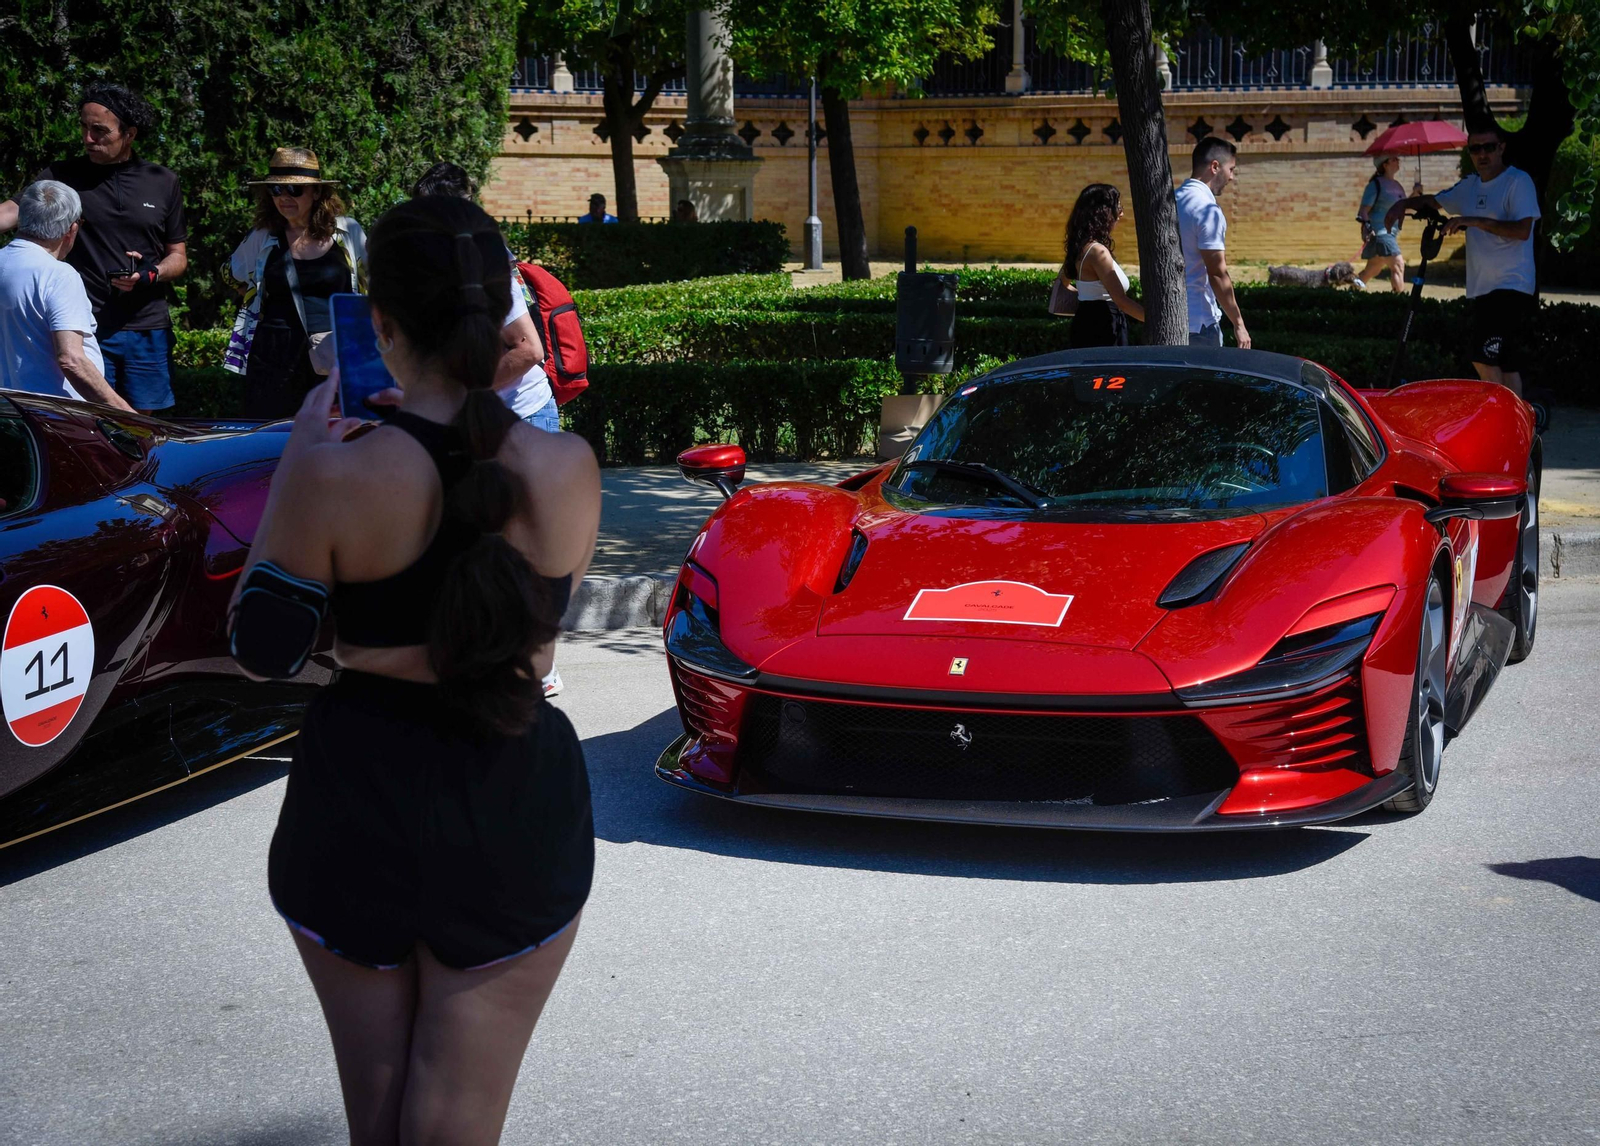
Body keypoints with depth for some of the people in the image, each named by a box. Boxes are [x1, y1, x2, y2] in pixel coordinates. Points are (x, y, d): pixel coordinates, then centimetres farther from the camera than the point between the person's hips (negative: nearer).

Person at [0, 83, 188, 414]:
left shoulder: (163, 183, 7)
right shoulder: (61, 176, 1)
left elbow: (179, 257, 11)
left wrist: (151, 275, -10)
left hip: (147, 330, 2)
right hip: (85, 328, -2)